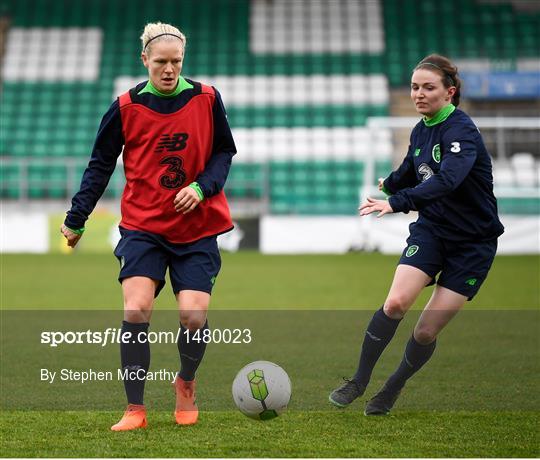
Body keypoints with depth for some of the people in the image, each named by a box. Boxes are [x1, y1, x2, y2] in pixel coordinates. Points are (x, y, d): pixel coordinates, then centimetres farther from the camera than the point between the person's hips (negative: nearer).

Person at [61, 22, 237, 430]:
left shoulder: (206, 99, -3)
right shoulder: (127, 107, -4)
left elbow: (224, 152, 6)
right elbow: (101, 164, 3)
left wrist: (203, 186, -13)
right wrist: (76, 221, 3)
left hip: (197, 228, 0)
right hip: (143, 225, 0)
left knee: (194, 317, -10)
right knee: (136, 311, -17)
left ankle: (186, 383, 23)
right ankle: (135, 410, -7)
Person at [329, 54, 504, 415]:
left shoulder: (461, 131, -21)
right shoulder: (421, 131, 2)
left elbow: (446, 181, -40)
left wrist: (397, 202, -50)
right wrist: (391, 184, 45)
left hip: (473, 243, -5)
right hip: (430, 230, 5)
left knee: (427, 331, -5)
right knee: (396, 303, -17)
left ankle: (393, 389, 20)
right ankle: (359, 381, -3)